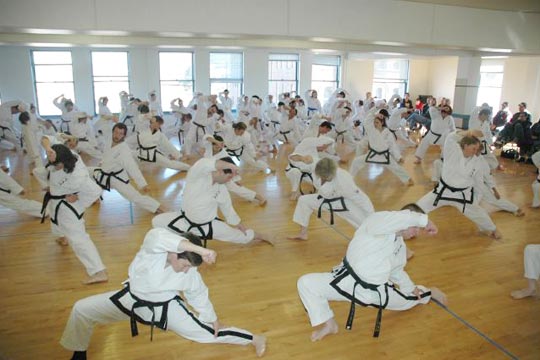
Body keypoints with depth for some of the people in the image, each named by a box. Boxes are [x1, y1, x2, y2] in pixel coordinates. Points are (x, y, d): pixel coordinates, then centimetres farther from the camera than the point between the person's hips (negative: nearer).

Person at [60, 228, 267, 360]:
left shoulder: (190, 272, -21)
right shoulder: (153, 250, -33)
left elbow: (199, 295, -2)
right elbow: (158, 237, -60)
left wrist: (213, 320, 7)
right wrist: (200, 250, -65)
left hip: (165, 308, 0)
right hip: (133, 299, 1)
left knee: (207, 332, -3)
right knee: (82, 309, -1)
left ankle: (255, 339, 14)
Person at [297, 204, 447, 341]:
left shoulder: (401, 246, 6)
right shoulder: (378, 221, -23)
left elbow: (396, 271, 25)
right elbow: (402, 218, -48)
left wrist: (411, 288, 20)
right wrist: (424, 220, -38)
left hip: (375, 291, 5)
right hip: (348, 280, -5)